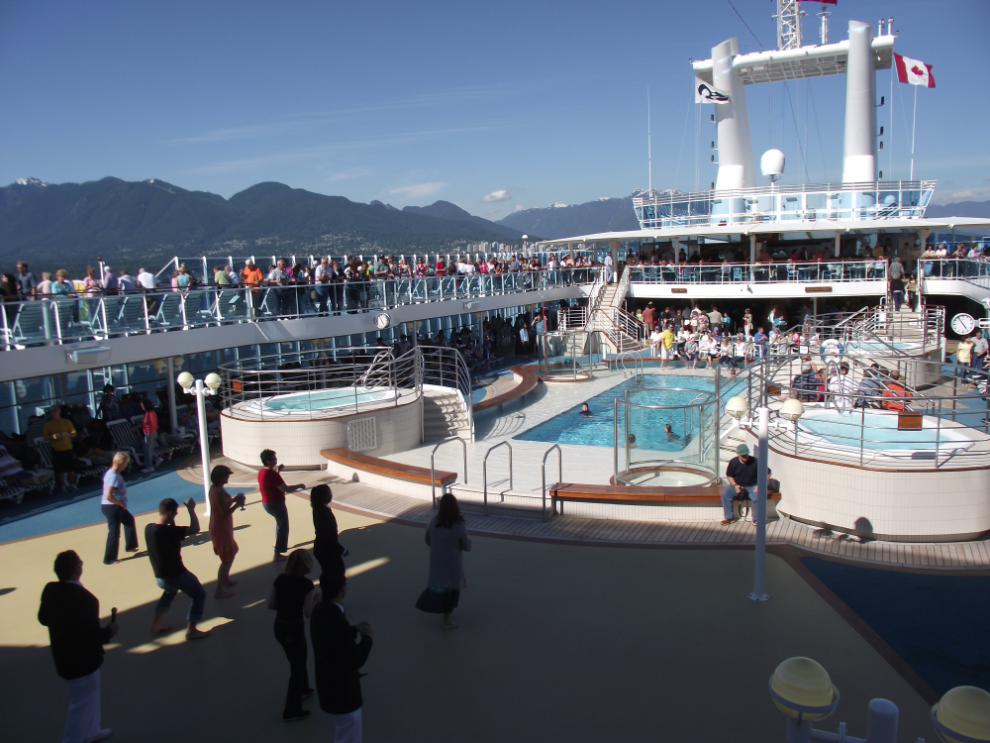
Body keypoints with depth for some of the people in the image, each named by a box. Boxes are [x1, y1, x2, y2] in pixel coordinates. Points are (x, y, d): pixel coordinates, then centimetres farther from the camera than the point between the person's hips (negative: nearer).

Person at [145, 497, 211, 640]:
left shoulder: (148, 529, -3)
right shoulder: (169, 531, -27)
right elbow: (195, 528, -26)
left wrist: (171, 523, 6)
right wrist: (191, 509, -17)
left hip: (159, 577, 8)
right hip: (176, 575, -8)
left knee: (170, 591, 38)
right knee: (199, 595, 10)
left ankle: (156, 625, 40)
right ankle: (191, 631, 11)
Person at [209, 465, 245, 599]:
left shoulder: (214, 489, 4)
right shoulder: (219, 492, -26)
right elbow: (226, 512, -27)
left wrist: (233, 499, 5)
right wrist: (237, 503, -15)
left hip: (217, 527, 10)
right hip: (221, 529, -10)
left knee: (232, 551, 27)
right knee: (227, 559, -1)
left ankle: (225, 579, 43)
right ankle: (219, 590, 5)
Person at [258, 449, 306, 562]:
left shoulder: (261, 472, 3)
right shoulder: (272, 474, -26)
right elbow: (286, 489, -27)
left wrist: (277, 470, 10)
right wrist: (299, 486, -12)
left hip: (266, 503, 9)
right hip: (276, 503, -9)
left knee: (280, 521, 33)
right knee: (283, 527, 4)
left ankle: (277, 542, 44)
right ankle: (277, 555, 7)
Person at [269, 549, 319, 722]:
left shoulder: (280, 580, -3)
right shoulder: (306, 584, -20)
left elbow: (271, 604, 2)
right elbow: (308, 613, -18)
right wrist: (315, 598, -2)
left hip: (279, 627, 7)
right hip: (294, 629, -7)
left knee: (297, 661, 30)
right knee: (297, 668, 11)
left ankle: (303, 689, 51)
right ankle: (291, 711, 20)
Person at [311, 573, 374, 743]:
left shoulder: (320, 609, -6)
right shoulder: (337, 621, -34)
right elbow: (357, 660, -26)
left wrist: (355, 630, 5)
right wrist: (367, 637, -12)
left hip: (327, 682, 9)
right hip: (343, 690, -9)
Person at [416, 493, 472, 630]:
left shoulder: (434, 522, -9)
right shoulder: (459, 525, -22)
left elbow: (428, 541, 5)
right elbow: (467, 547, -14)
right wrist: (468, 539, 6)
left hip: (436, 561, 4)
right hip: (452, 563, -4)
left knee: (437, 584, 23)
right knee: (451, 589, 10)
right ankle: (446, 621, 19)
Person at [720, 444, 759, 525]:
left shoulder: (755, 461, -12)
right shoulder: (733, 462, -7)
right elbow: (729, 476, 4)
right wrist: (735, 485, -12)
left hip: (752, 486, -2)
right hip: (737, 485, 2)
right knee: (725, 494, -24)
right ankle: (729, 517, -8)